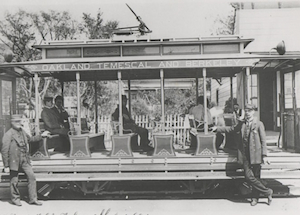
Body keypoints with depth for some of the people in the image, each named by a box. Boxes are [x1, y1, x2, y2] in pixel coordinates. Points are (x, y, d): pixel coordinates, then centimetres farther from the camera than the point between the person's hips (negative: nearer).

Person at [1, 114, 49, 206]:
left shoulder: (22, 131, 9)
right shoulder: (8, 134, -12)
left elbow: (30, 139, 30)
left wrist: (41, 136, 24)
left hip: (24, 160, 6)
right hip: (14, 161, -5)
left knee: (32, 176, -2)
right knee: (14, 181, 5)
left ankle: (33, 199, 6)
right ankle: (15, 198, 28)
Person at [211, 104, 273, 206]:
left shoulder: (259, 124, -1)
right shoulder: (241, 123, 11)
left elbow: (263, 141, -2)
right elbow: (231, 129, 26)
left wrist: (264, 155, -7)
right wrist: (217, 128, 22)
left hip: (255, 154, -3)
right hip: (245, 154, 3)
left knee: (256, 176, 2)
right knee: (248, 176, -6)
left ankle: (255, 197, 19)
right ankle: (267, 191, 9)